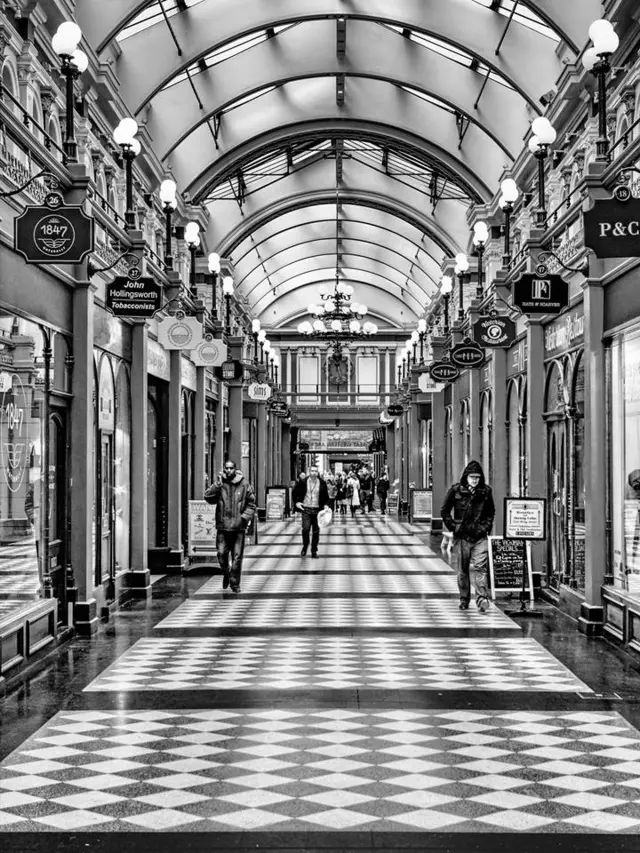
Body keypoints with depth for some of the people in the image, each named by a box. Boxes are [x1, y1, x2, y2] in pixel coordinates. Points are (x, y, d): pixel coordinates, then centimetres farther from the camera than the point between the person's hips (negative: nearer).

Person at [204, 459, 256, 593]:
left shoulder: (244, 485, 3)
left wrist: (244, 517, -7)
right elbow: (208, 497, -10)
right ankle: (226, 574, 26)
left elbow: (251, 505, 7)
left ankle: (235, 583, 12)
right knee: (221, 554, -3)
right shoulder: (219, 485, 4)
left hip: (238, 527, 0)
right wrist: (218, 484, -18)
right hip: (223, 527, 0)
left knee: (237, 556, 1)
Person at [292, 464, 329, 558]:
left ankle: (314, 551, 14)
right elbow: (295, 492, 10)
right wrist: (296, 502, -1)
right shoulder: (303, 482, -2)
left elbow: (326, 496, 12)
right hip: (306, 509, -1)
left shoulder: (322, 483, 1)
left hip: (317, 510, 1)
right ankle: (305, 547, 10)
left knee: (316, 531, 4)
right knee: (305, 529, -14)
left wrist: (325, 505, -3)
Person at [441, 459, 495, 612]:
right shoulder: (456, 490, -2)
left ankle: (482, 599, -14)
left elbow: (491, 512, 16)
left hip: (480, 537, 0)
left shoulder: (486, 491, 3)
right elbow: (445, 511, 6)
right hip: (461, 536, 0)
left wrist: (487, 526, 4)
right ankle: (464, 599, 21)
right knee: (462, 570, 8)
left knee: (479, 568, -11)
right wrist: (452, 526, -2)